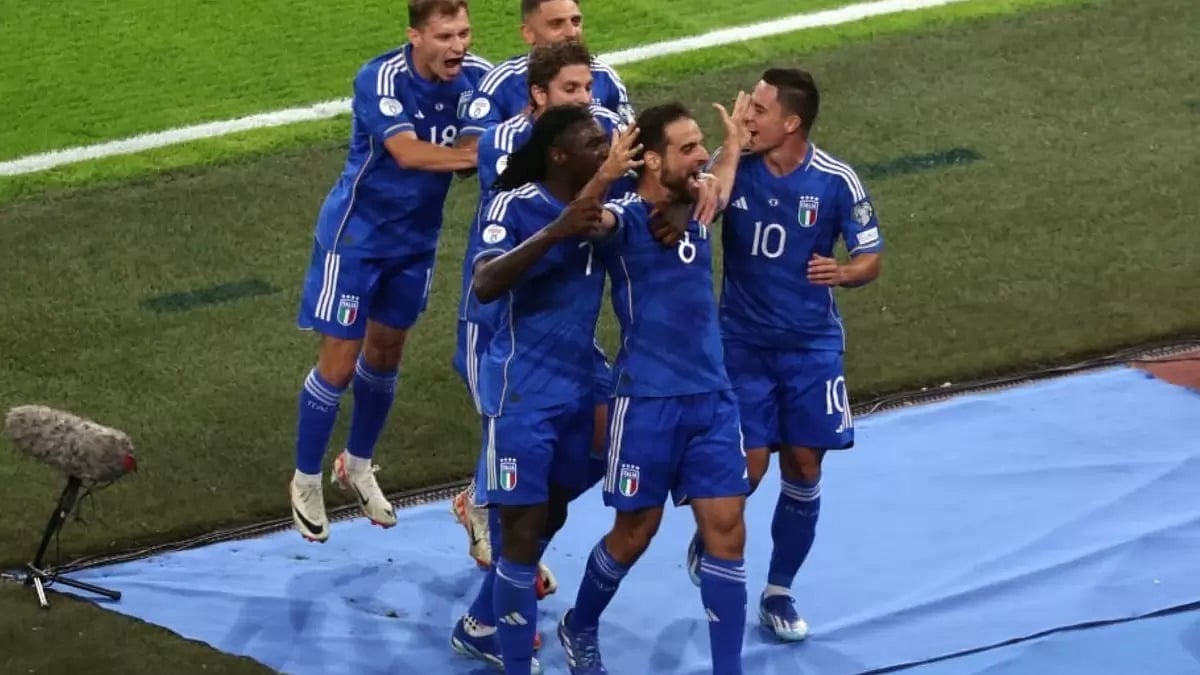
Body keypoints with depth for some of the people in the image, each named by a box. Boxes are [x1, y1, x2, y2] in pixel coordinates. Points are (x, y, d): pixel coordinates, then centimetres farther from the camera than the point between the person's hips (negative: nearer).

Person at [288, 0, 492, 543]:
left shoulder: (478, 76, -14)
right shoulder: (381, 80, -28)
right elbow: (409, 153, -40)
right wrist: (483, 155, -47)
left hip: (416, 239, 5)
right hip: (356, 236, -5)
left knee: (386, 354, 19)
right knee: (339, 363, 1)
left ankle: (357, 466, 39)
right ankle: (306, 482, 20)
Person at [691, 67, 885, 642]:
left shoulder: (836, 181, -12)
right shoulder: (731, 167, -10)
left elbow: (870, 259, -5)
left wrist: (843, 272, -28)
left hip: (812, 345, 1)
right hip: (743, 341, -1)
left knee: (804, 469, 3)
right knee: (749, 464, -6)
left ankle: (778, 592, 20)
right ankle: (706, 542, 26)